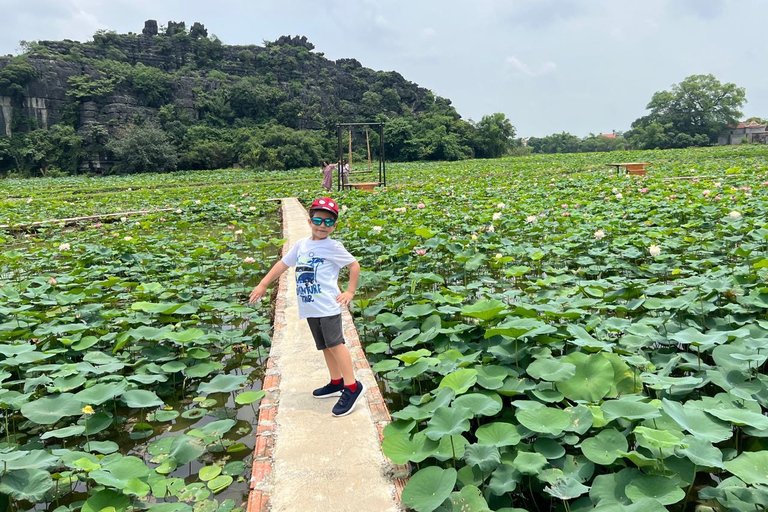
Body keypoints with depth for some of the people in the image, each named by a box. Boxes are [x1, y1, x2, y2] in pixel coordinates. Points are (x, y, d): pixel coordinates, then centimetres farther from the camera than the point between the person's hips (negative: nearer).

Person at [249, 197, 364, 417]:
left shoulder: (333, 247, -6)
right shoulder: (301, 244, 11)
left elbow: (354, 265, 0)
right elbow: (283, 264, 18)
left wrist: (350, 292, -5)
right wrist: (263, 285, 18)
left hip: (328, 306, -6)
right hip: (310, 307, 7)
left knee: (335, 343, -10)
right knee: (325, 346, 14)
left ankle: (352, 386, -3)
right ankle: (337, 383, 27)